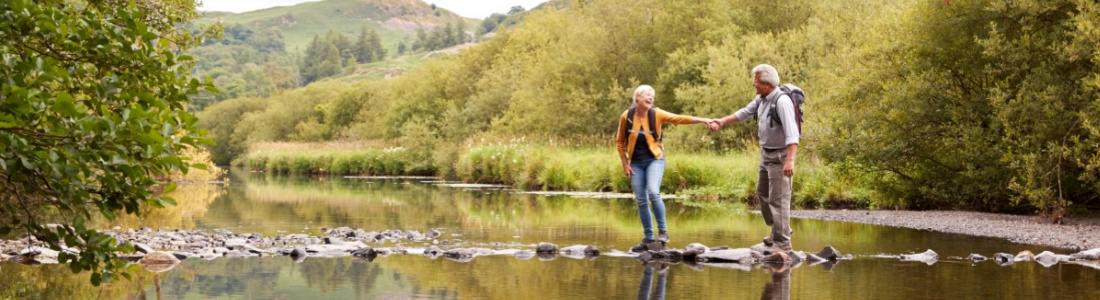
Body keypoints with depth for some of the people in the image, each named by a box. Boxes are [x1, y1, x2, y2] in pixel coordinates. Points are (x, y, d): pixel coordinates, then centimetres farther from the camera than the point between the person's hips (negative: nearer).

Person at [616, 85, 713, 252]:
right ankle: (648, 239, 12)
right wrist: (625, 164, 1)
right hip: (636, 163, 2)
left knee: (653, 193, -23)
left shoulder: (656, 114, -7)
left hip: (654, 159, -2)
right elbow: (620, 142, 5)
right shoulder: (626, 117, -6)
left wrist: (702, 120, -26)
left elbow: (680, 119, -15)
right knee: (641, 201, 2)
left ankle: (663, 231, -9)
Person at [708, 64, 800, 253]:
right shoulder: (761, 99, 3)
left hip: (780, 156, -10)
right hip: (766, 153, 10)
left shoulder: (782, 101, -25)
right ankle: (778, 232, 36)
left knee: (778, 198, -9)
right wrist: (722, 122, 17)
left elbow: (792, 133, -33)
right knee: (763, 192, 22)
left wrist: (790, 160, -41)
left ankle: (782, 243, -6)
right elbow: (744, 113, 21)